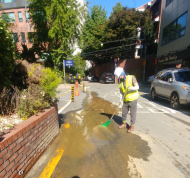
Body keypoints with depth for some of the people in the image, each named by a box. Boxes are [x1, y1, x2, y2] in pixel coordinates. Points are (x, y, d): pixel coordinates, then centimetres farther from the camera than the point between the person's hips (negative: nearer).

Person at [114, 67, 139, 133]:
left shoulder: (132, 78, -13)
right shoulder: (120, 81, 1)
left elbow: (137, 87, -14)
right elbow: (121, 91, 8)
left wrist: (131, 88, -33)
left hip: (133, 100, -5)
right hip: (125, 100, 5)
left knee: (133, 113, 6)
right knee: (124, 112, 14)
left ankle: (132, 126, 22)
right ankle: (124, 123, 35)